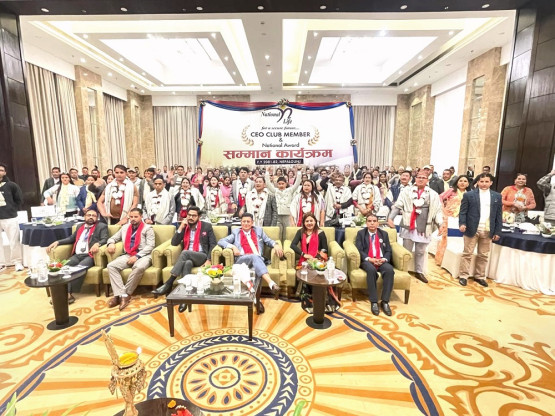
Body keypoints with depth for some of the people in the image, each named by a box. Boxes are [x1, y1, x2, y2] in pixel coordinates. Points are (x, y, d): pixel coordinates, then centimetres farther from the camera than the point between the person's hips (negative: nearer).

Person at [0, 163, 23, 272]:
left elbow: (19, 199, 7)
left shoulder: (11, 185, 0)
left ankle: (17, 262, 13)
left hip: (10, 218, -2)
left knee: (14, 242, 2)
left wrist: (13, 209, 1)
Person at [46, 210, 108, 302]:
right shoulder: (79, 227, 26)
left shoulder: (102, 227, 8)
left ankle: (68, 293, -26)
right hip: (77, 255, 5)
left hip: (89, 255, -5)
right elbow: (71, 238, 25)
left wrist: (97, 244, -26)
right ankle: (64, 293, -28)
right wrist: (57, 242, 10)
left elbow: (105, 239, -5)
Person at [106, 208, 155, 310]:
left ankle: (126, 294, -20)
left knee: (139, 267, -37)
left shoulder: (148, 228, 3)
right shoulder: (125, 227, 21)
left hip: (143, 255, -5)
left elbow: (150, 246, -7)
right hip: (127, 255, 5)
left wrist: (137, 256, -17)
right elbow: (113, 238, 26)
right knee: (111, 266, -22)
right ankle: (122, 294, -27)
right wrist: (111, 243, 0)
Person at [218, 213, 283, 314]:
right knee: (254, 256, -37)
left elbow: (268, 241, 22)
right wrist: (233, 246, -5)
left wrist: (276, 244, -2)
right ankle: (272, 284, -55)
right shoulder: (236, 232, 23)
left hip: (258, 259, 2)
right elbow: (221, 241, 14)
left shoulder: (259, 230, 28)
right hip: (242, 260, -2)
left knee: (256, 257, -37)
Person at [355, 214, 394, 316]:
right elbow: (359, 250, 0)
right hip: (367, 260, -2)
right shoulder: (361, 233, 10)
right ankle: (373, 302, -29)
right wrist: (370, 259, -15)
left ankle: (385, 301, -24)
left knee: (390, 270, -32)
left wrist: (384, 259, -9)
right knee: (371, 269, -37)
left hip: (382, 261, 3)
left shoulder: (384, 234, 18)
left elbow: (388, 250, 12)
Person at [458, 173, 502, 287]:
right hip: (472, 229, -3)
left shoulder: (497, 196, 9)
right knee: (467, 253, 4)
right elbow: (463, 211, -3)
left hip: (488, 231, 3)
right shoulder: (469, 195, 0)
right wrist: (462, 223, -20)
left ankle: (480, 276, 24)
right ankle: (464, 276, 12)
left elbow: (499, 215, 8)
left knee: (483, 255, 11)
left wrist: (497, 232, 4)